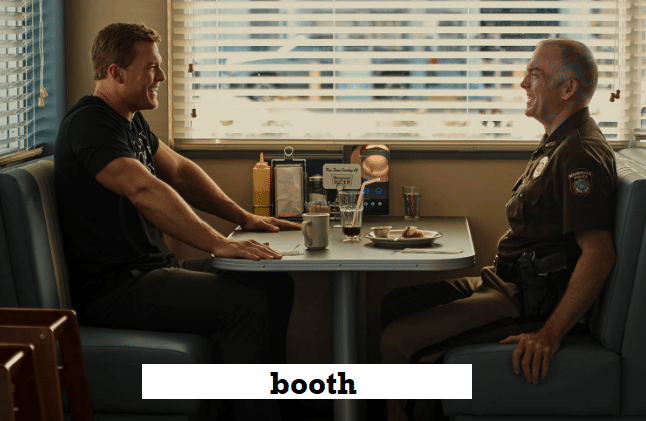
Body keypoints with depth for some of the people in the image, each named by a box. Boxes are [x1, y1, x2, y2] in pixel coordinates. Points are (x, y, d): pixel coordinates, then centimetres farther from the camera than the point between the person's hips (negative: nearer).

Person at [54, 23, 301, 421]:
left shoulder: (131, 120, 16)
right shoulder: (90, 123, -17)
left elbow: (179, 171, 23)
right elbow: (145, 190, -30)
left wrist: (244, 218, 13)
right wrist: (219, 244, -34)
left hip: (152, 268, 10)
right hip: (112, 287, -10)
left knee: (276, 284, 3)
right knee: (247, 303, -25)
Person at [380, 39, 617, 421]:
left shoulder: (581, 153, -19)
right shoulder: (558, 143, 16)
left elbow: (599, 253, -28)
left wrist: (550, 334, -33)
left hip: (528, 301, -11)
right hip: (506, 283, 11)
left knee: (399, 341, -17)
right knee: (396, 304, 14)